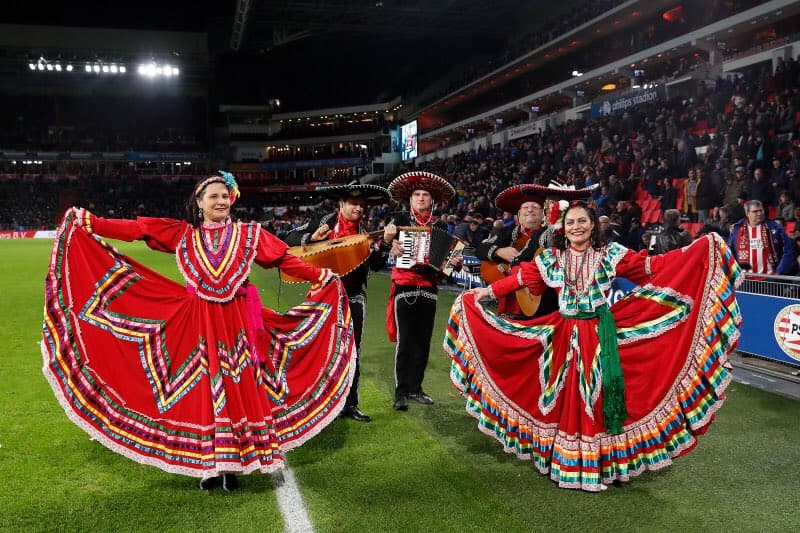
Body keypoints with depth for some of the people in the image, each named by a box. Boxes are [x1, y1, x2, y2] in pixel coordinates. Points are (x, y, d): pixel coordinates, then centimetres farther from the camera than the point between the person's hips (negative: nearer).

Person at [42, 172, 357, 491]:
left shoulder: (248, 234, 7)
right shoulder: (182, 234, 7)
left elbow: (286, 260, 5)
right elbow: (135, 229, 2)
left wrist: (322, 278, 1)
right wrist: (88, 223, -3)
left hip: (238, 322, 0)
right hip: (199, 322, 0)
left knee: (239, 389, -1)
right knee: (203, 390, 3)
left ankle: (232, 464, 10)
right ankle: (209, 465, 14)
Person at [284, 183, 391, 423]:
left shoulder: (364, 233, 9)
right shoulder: (323, 222, 0)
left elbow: (376, 265, 5)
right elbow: (290, 240, -1)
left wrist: (384, 242, -9)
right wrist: (312, 238, -17)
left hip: (354, 296, 3)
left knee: (352, 351, 6)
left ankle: (350, 404, 17)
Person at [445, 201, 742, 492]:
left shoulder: (610, 254, -1)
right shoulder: (552, 257, 4)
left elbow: (652, 266, -3)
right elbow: (521, 277, 5)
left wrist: (701, 248, -8)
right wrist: (488, 290, 2)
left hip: (600, 335, -1)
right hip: (565, 335, 1)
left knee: (597, 396, 2)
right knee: (566, 397, 6)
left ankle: (601, 461, 19)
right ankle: (564, 460, 21)